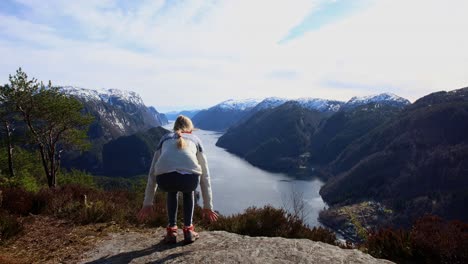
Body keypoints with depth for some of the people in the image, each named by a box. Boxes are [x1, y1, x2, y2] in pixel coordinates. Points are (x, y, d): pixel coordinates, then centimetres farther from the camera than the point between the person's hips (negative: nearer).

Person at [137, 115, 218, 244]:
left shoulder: (165, 138, 34)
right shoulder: (195, 140, 32)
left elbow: (152, 173, 35)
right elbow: (204, 175, 34)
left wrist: (147, 204, 42)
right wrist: (207, 206, 41)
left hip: (165, 178, 1)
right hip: (189, 178, 0)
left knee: (172, 191, 38)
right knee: (188, 191, 37)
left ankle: (171, 231, 31)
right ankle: (188, 230, 30)